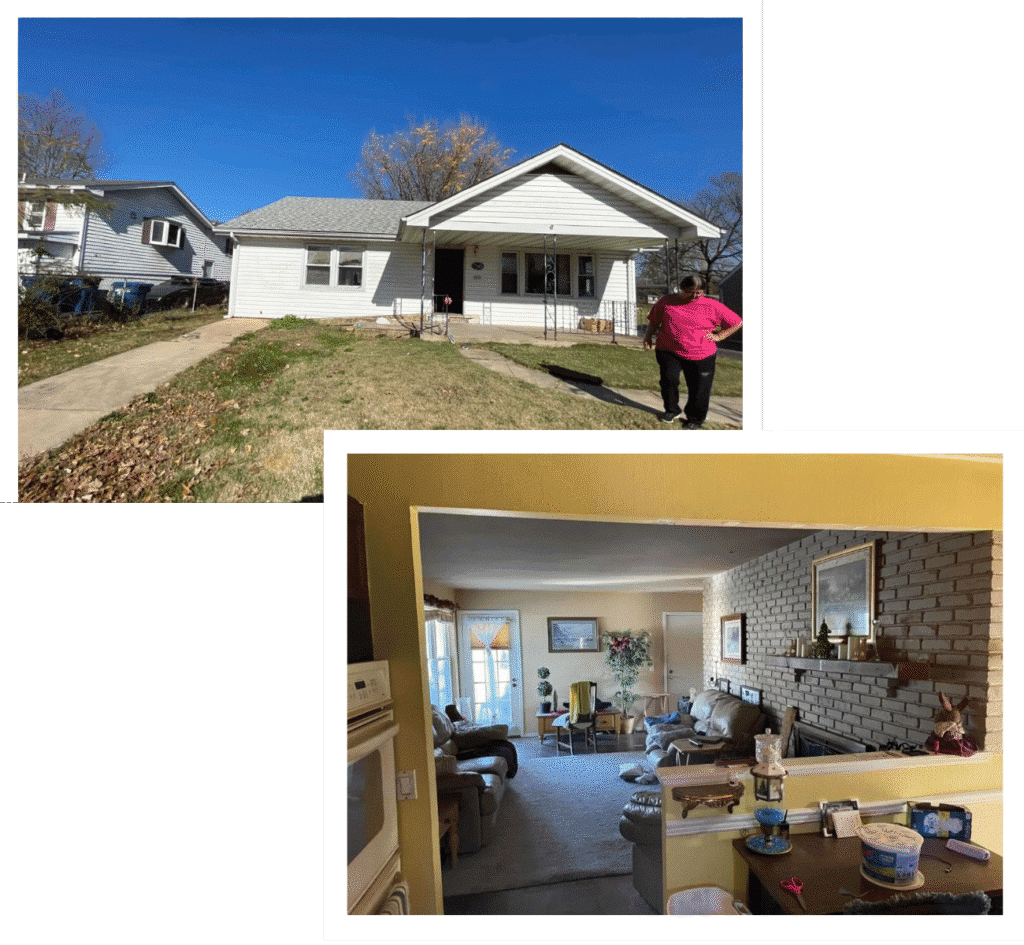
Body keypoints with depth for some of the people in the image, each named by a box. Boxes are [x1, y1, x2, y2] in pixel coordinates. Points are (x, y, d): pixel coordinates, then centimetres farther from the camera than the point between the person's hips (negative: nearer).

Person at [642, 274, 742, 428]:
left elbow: (737, 322, 7)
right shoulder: (666, 301, 5)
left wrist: (718, 336, 0)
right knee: (669, 378, -21)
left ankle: (695, 419, 25)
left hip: (701, 356, 0)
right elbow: (654, 320, 20)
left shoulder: (712, 306, 0)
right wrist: (649, 335, 7)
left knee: (698, 389, 1)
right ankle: (671, 410, 5)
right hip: (669, 351, 0)